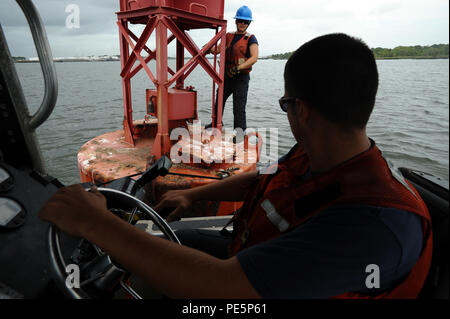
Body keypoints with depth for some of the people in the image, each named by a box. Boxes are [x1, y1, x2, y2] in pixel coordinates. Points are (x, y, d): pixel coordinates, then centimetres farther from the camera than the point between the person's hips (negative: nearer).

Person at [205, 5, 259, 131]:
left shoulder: (251, 39, -5)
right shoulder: (229, 36, 11)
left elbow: (254, 58, -17)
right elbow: (218, 49, 14)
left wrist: (237, 68, -25)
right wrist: (209, 49, -10)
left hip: (241, 77, -6)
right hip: (227, 75, 6)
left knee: (239, 108, -7)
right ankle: (216, 123, 40)